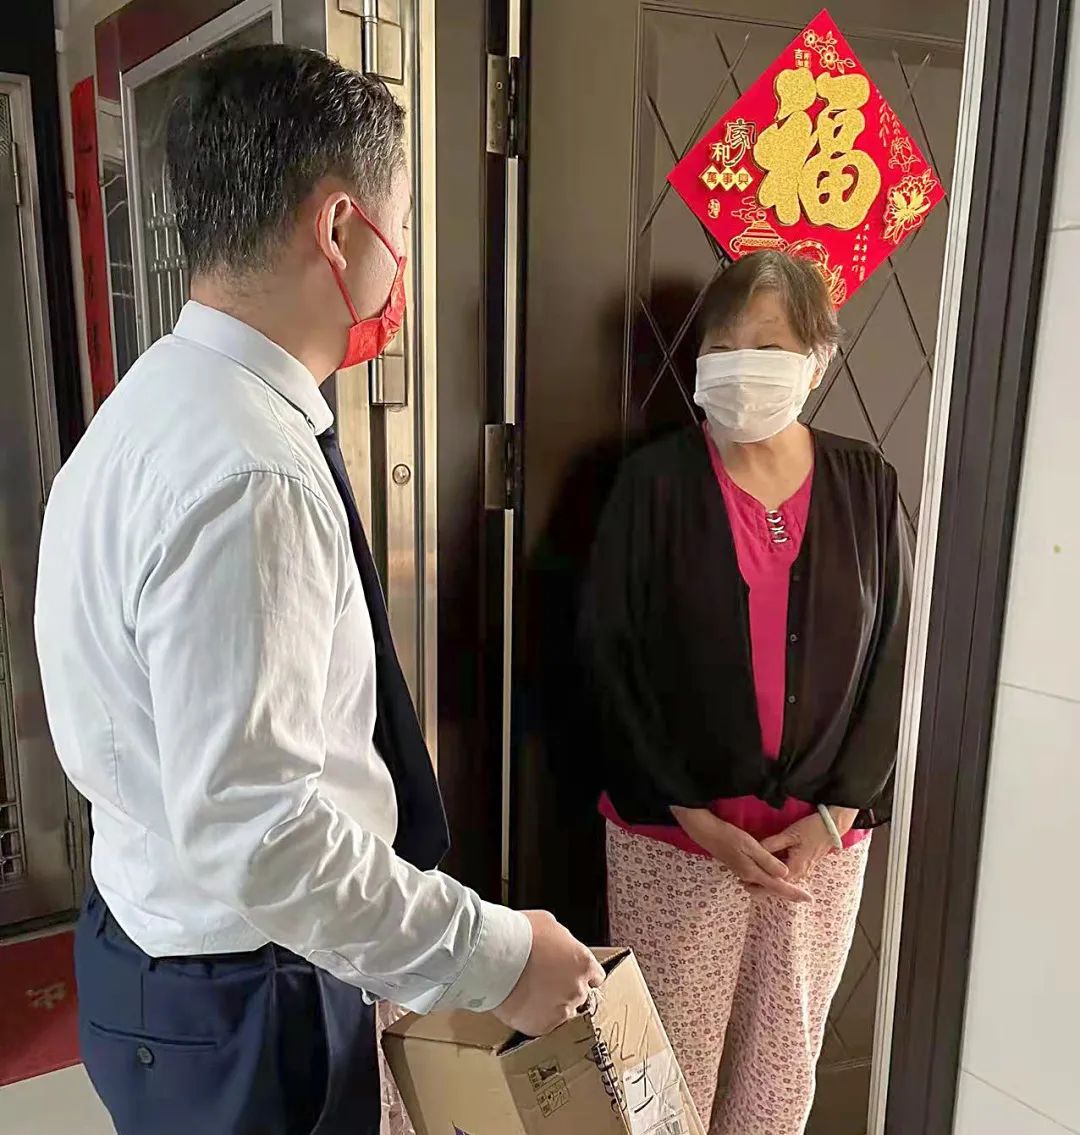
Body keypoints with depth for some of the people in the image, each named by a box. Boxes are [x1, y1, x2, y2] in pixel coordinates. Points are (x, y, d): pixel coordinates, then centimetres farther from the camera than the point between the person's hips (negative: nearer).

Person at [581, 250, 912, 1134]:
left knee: (785, 1059, 18)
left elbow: (892, 662, 3)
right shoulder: (656, 483, -9)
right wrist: (699, 822, -11)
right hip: (673, 836, -2)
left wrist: (835, 815, -4)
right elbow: (612, 666, -10)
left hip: (823, 838, 3)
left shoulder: (867, 487, 0)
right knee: (669, 1060, 10)